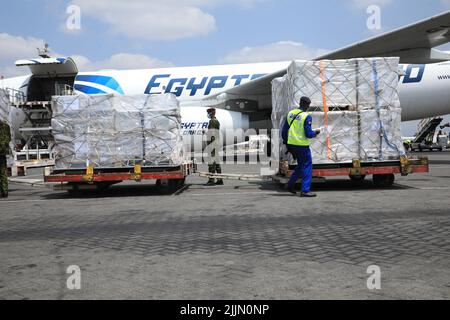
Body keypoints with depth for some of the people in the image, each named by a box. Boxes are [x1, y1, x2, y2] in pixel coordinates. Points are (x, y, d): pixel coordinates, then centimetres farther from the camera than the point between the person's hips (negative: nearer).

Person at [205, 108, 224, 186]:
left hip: (213, 143, -10)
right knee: (217, 162, 10)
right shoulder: (217, 121, 19)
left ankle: (211, 180, -11)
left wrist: (212, 147, -21)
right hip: (217, 143, 10)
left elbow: (213, 135, -19)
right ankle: (220, 180, 11)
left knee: (211, 162, -10)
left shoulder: (212, 121, -12)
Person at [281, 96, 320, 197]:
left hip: (291, 144, 7)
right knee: (307, 166, 3)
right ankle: (305, 190, 1)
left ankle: (290, 185, 21)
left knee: (301, 165, 21)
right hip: (301, 145, -7)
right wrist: (316, 132, 4)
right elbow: (308, 134, -16)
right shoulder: (307, 116, -13)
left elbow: (284, 130, 12)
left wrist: (286, 142, 23)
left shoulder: (291, 113, 7)